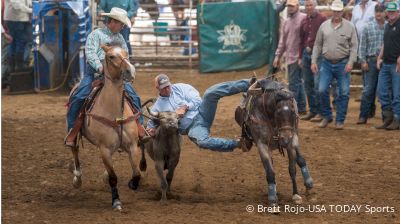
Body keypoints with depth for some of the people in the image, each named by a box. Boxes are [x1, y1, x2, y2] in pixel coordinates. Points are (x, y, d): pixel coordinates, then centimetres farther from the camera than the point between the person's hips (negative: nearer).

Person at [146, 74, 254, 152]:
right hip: (193, 127, -1)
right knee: (202, 141, -38)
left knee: (211, 93, -29)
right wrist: (151, 130, -4)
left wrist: (184, 107, -13)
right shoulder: (157, 107, 9)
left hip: (201, 112, 1)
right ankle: (237, 144, -30)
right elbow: (151, 124, 19)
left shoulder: (180, 88, 8)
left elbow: (197, 100, 3)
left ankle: (248, 84, -34)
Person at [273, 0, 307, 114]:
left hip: (297, 57, -8)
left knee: (294, 83, -8)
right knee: (298, 83, 13)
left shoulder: (303, 18, -9)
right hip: (289, 57, 8)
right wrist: (278, 55, 15)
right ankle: (301, 107, 18)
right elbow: (282, 41, 20)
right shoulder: (286, 22, 17)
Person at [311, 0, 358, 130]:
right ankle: (326, 116, 13)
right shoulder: (324, 26, 6)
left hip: (342, 64, -2)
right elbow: (317, 45, 10)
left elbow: (354, 46, -2)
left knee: (344, 93, 0)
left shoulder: (349, 27, 0)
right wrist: (313, 61, 3)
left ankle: (340, 120, 9)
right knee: (322, 90, -4)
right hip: (327, 63, 2)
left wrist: (350, 62, -13)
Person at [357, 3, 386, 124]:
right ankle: (363, 116, -1)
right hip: (372, 61, -1)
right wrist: (363, 61, -2)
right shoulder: (368, 27, 3)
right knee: (368, 89, -3)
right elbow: (362, 45, 4)